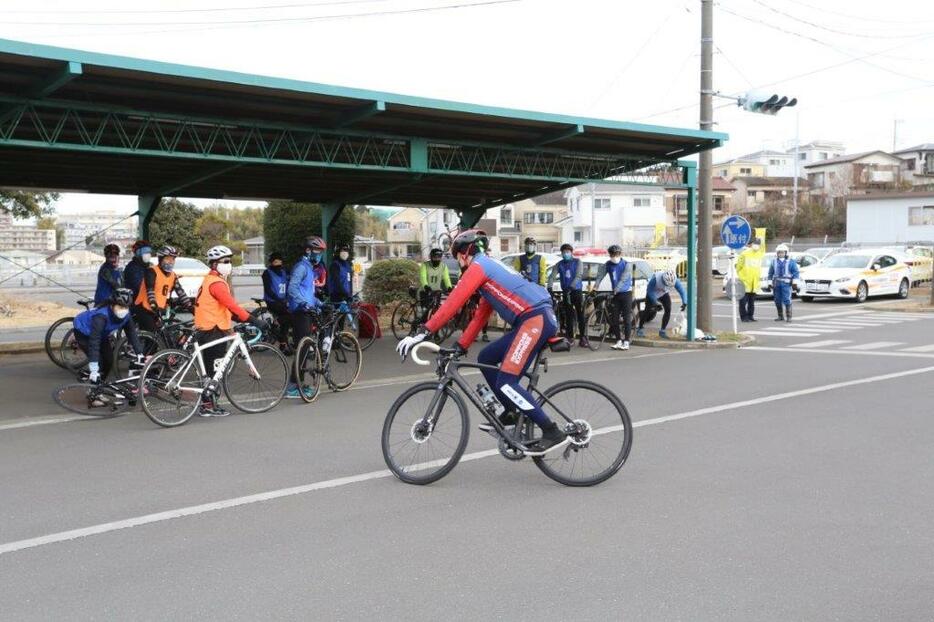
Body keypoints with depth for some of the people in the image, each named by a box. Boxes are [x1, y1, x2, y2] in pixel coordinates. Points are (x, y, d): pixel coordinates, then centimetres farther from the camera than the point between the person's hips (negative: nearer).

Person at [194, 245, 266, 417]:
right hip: (214, 331, -10)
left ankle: (208, 404, 18)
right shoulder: (216, 283, -15)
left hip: (206, 330, 10)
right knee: (214, 370, -5)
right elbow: (232, 306, -24)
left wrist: (239, 319, 14)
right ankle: (209, 405, -1)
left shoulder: (209, 281, 18)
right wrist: (253, 320, -25)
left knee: (211, 369, 13)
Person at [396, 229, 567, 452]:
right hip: (535, 320, 10)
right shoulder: (490, 268, 28)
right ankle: (510, 413, 20)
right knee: (486, 359, 16)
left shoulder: (477, 266, -2)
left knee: (505, 382, -11)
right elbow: (480, 316, 28)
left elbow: (453, 303, -12)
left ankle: (552, 431, -11)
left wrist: (422, 332, -13)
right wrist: (460, 347, 26)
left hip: (535, 319, -10)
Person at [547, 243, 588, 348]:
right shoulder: (559, 264, 8)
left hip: (577, 291, -3)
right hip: (566, 292, 3)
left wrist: (571, 286, -27)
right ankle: (570, 337, 12)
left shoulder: (577, 262, 0)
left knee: (580, 315, -7)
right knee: (568, 316, 5)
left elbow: (579, 275, -13)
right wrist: (549, 287, -21)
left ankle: (583, 338, -7)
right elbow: (552, 276, -3)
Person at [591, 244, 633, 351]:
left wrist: (616, 290, -33)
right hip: (615, 294, 5)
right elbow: (600, 274, -8)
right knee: (614, 318, 2)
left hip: (626, 293, -5)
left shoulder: (627, 265, -10)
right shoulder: (608, 265, 3)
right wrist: (594, 284, -26)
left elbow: (623, 279, -21)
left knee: (627, 318, -5)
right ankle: (619, 341, 11)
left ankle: (626, 342, -1)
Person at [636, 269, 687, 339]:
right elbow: (649, 290, -25)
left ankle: (662, 331, -1)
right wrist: (655, 303, -25)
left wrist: (684, 302, -38)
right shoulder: (656, 278, -39)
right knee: (648, 310, -11)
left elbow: (681, 290, -25)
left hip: (664, 294, 3)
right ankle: (640, 329, 5)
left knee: (668, 310, -12)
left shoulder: (674, 280, -30)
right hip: (653, 293, -3)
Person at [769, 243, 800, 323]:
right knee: (778, 300, 6)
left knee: (787, 300, -11)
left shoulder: (791, 262, 2)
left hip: (786, 283, -4)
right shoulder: (774, 262, 12)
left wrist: (794, 282, -7)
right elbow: (770, 273, 17)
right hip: (776, 283, 4)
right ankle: (780, 316, 17)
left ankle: (788, 316, -8)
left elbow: (796, 272, 0)